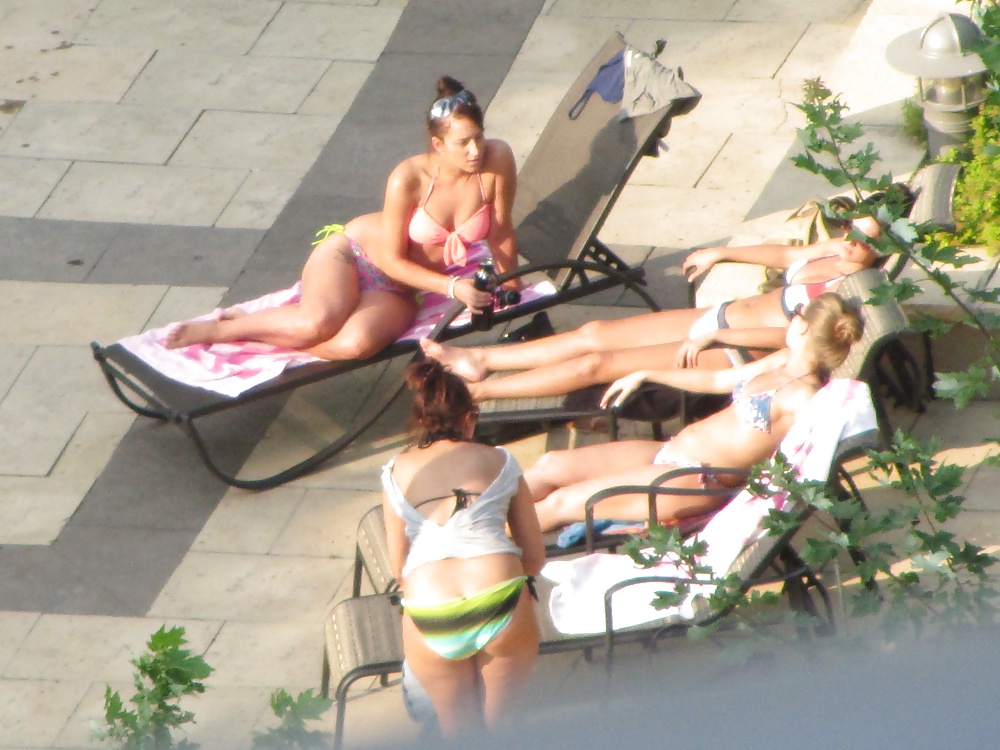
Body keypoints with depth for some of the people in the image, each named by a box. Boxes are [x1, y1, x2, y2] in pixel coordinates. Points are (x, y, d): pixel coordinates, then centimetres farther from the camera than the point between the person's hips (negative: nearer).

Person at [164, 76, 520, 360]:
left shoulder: (497, 159, -18)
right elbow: (392, 259, -17)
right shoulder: (408, 179, -24)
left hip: (396, 290, 3)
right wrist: (453, 286, -23)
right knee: (316, 322, -37)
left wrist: (509, 284, 4)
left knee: (356, 343, -33)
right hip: (351, 253, -3)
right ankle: (216, 326, -7)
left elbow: (501, 232, -3)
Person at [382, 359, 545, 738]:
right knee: (499, 724, 18)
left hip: (429, 619, 1)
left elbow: (398, 567, 16)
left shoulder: (397, 472, 17)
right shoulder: (500, 462, 15)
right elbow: (535, 558, 18)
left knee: (458, 732, 19)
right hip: (501, 605, 0)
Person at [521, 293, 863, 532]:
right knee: (550, 465, 8)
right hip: (671, 451, 9)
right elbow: (716, 380, 22)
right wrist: (645, 376, 28)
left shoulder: (803, 396, -18)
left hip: (696, 480, -9)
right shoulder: (783, 361, 10)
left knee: (561, 503, -7)